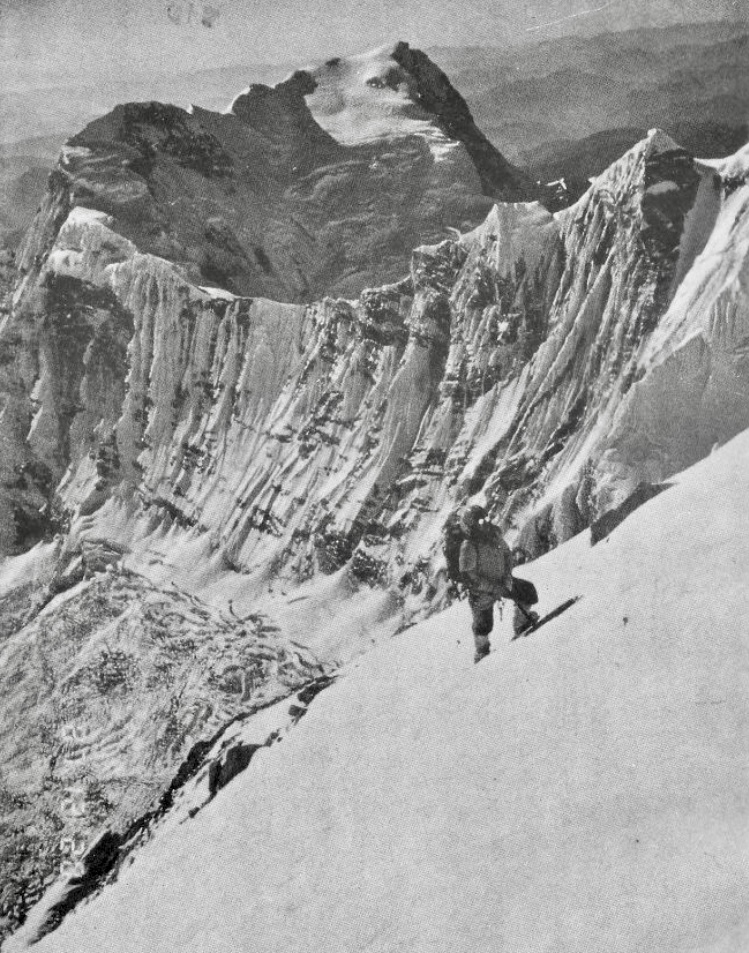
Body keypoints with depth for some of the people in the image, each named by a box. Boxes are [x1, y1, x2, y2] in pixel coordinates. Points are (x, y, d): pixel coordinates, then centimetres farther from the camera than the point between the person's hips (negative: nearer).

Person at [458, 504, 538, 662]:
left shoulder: (493, 533, -10)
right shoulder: (468, 547, -29)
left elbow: (506, 553, 3)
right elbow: (469, 577, -28)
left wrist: (507, 576, -11)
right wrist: (494, 588, -27)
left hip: (500, 582, 6)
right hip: (481, 591, -6)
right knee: (483, 625, 5)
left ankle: (522, 624, 28)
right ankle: (481, 651, 33)